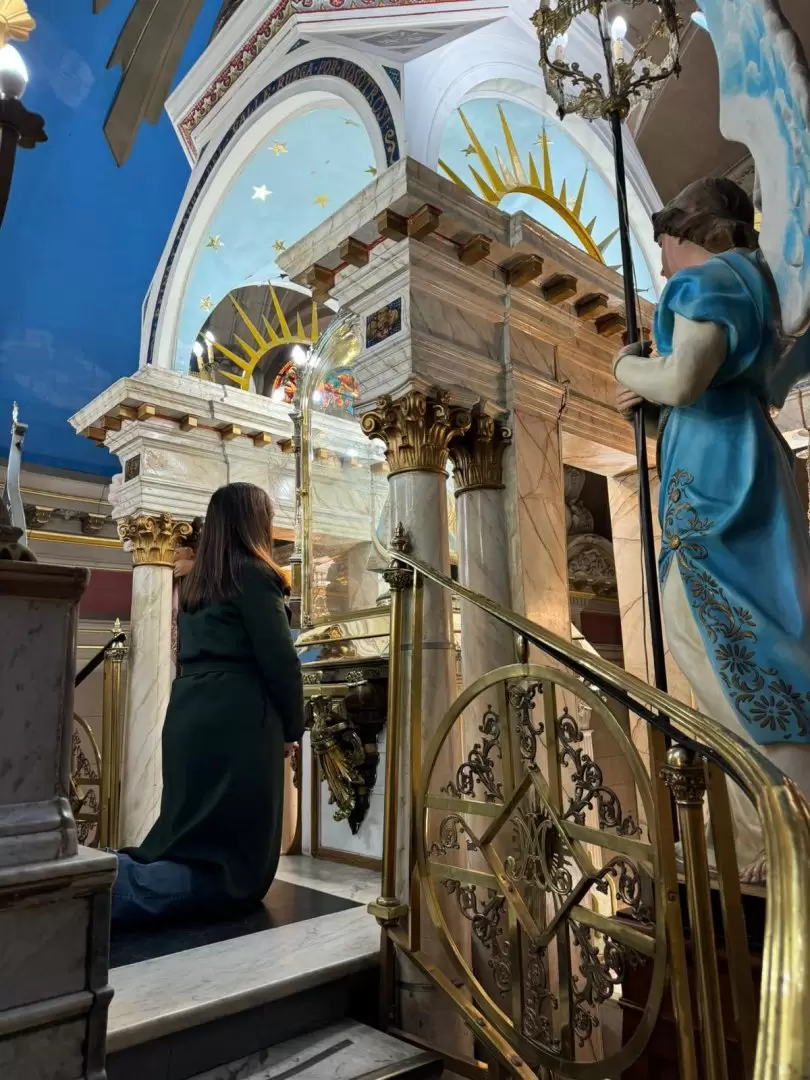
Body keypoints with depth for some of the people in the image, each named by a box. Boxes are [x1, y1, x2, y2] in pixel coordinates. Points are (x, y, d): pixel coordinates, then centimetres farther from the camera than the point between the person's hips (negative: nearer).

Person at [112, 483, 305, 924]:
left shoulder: (194, 581, 17)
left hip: (188, 715, 8)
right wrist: (293, 726, 4)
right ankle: (106, 889, -19)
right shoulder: (253, 574, -8)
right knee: (233, 861, -2)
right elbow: (278, 661, -11)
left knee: (189, 838, 18)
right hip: (237, 721, -8)